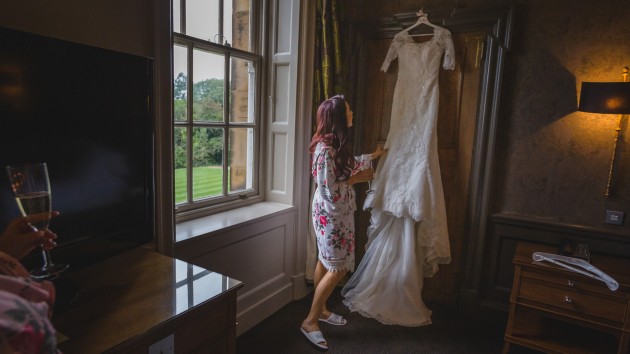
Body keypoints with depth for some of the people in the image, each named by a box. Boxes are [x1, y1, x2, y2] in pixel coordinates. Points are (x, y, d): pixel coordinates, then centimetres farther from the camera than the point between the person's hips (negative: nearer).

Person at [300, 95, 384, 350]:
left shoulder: (338, 144, 5)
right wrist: (357, 178, -14)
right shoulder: (325, 148, -25)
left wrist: (373, 156, 34)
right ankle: (310, 321, 10)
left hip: (339, 212, 9)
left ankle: (321, 310, 35)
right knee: (338, 268, -4)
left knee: (326, 262, 18)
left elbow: (348, 165, 24)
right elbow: (328, 189, -25)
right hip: (330, 214, -9)